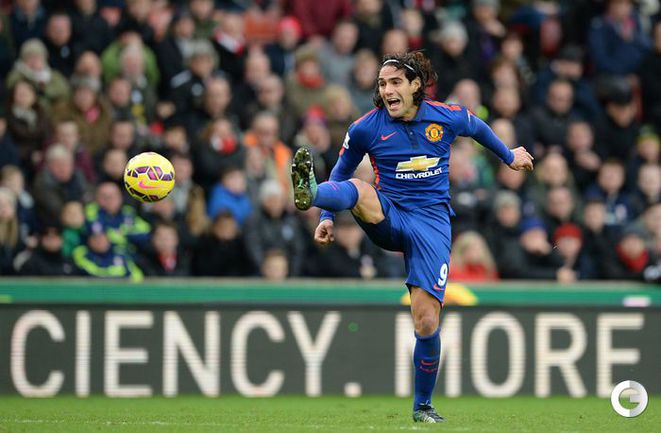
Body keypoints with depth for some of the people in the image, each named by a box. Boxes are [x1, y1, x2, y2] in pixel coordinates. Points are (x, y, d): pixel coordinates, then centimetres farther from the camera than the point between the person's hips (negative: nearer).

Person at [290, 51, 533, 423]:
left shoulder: (448, 117, -1)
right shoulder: (366, 129, -2)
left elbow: (478, 128, 21)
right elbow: (341, 172, 13)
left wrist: (509, 156, 37)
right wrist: (328, 216, 2)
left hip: (432, 222, 0)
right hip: (388, 218, 0)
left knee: (427, 321, -8)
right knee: (360, 191, -36)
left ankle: (423, 406, 9)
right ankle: (311, 192, -69)